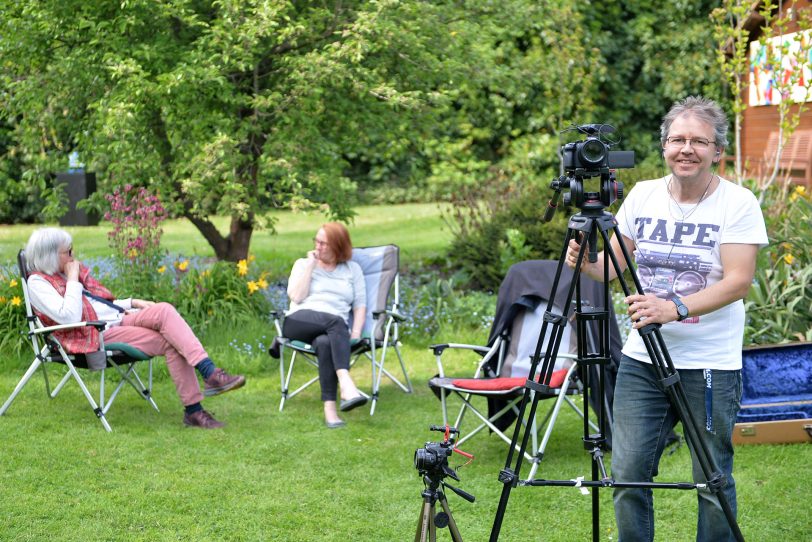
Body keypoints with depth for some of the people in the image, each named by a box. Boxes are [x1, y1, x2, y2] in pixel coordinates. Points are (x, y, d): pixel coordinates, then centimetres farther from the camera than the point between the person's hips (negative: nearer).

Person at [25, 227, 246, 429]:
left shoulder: (74, 270, 19)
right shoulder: (37, 283, -5)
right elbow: (69, 317, -20)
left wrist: (133, 303, 13)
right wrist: (73, 280, -12)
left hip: (120, 318, 8)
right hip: (99, 336, -8)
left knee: (164, 310, -21)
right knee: (170, 343, -24)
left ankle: (211, 374, -27)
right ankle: (193, 410, -28)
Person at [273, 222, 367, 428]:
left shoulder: (352, 269, 21)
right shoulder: (303, 264, 19)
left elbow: (360, 305, 13)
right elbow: (296, 297, 2)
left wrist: (355, 333, -4)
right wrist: (311, 266, 1)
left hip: (335, 330, 1)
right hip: (299, 322, -1)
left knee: (325, 343, -39)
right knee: (335, 321, -36)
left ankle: (330, 408, -51)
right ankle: (346, 384, -53)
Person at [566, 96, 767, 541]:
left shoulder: (738, 203, -6)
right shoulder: (643, 195, 6)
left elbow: (738, 281, -14)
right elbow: (614, 266, 12)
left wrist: (676, 308, -28)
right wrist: (585, 263, -11)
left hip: (711, 365, -3)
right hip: (641, 359, 4)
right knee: (628, 475, 4)